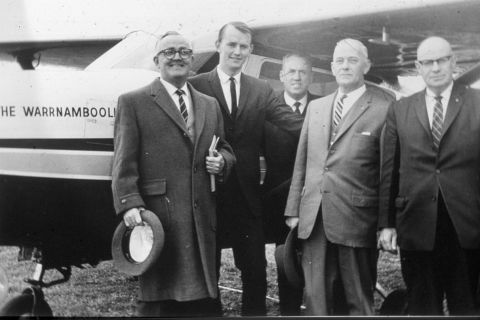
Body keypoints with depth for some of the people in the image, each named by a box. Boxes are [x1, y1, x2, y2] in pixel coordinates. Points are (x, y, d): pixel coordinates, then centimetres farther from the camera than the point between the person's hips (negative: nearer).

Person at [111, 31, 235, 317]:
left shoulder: (210, 105, 19)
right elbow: (124, 162, -3)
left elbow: (225, 150, 26)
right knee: (158, 300, 1)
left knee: (203, 301, 10)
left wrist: (222, 161, 2)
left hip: (202, 218, 5)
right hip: (158, 216, -5)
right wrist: (129, 203, -15)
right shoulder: (133, 102, 4)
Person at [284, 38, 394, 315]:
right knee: (316, 298, 10)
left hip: (356, 220, -5)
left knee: (357, 301, 8)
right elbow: (301, 162, 14)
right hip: (314, 219, 5)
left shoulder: (384, 109, -5)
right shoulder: (316, 107, 13)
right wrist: (293, 209, 9)